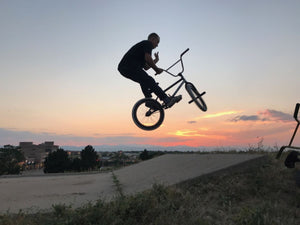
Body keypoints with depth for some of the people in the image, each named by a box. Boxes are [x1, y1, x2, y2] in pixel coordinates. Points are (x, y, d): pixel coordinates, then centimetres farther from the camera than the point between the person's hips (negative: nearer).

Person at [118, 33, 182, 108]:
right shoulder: (148, 43, 4)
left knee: (145, 81, 22)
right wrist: (157, 69, -4)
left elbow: (146, 67, 30)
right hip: (130, 66, -10)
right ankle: (166, 100, -21)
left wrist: (156, 60, 33)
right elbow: (148, 58, -15)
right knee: (150, 81, -15)